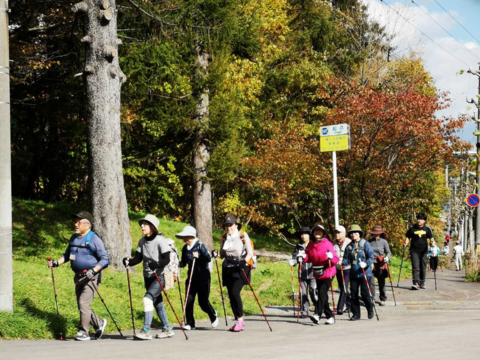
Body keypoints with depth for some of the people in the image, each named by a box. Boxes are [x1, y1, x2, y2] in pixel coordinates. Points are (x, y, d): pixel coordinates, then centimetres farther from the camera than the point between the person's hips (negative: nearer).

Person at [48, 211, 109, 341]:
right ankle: (99, 323, 31)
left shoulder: (94, 239, -11)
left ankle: (83, 332, -6)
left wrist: (94, 271, -25)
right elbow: (67, 255, 24)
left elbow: (105, 259, -13)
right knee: (81, 306, 11)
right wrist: (56, 263, 6)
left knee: (83, 303, -16)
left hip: (91, 277, -8)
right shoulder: (74, 238, 11)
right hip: (78, 277, 8)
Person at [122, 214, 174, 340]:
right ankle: (168, 329, 26)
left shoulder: (160, 240, -13)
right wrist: (129, 262, -17)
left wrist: (157, 264, -36)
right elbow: (138, 258, 3)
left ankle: (146, 331, -22)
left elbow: (166, 259, -18)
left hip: (160, 276, -7)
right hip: (148, 277, 7)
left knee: (148, 298, -20)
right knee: (157, 303, 13)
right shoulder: (142, 241, 8)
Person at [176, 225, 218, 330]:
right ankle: (190, 323, 6)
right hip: (191, 278, 5)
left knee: (203, 302, -1)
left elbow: (208, 259, -19)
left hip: (203, 278, -5)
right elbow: (183, 263, 12)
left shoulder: (200, 246, -11)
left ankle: (213, 316, 27)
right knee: (188, 301, -4)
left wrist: (199, 256, -35)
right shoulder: (185, 248, 6)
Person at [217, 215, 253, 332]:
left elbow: (250, 252, -5)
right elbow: (223, 255, 16)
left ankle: (240, 320, -11)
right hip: (228, 269, 6)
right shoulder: (225, 238, 12)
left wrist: (244, 261, -24)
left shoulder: (243, 236, -3)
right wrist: (216, 254, -6)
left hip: (240, 268, -6)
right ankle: (239, 322, 11)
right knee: (231, 295, 3)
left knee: (235, 292, -19)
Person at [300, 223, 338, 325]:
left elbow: (336, 259, -11)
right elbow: (308, 258, 12)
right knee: (322, 295, 9)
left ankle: (317, 314, -25)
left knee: (322, 292, -18)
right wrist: (303, 257, -8)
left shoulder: (327, 244, -9)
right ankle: (330, 316, 19)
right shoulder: (310, 245, 6)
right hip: (317, 274, 6)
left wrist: (331, 257, -33)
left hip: (327, 273, -6)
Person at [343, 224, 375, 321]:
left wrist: (366, 264, -25)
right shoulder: (349, 246, 9)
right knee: (353, 294, 3)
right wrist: (341, 262, -8)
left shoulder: (365, 244, -4)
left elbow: (371, 256, -9)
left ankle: (370, 310, 15)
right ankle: (356, 314, 12)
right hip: (353, 273, 5)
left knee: (364, 293, -7)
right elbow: (346, 259, 13)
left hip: (364, 272, -5)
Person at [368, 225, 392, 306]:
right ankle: (371, 299, 0)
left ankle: (383, 299, 18)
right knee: (371, 282, -7)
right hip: (371, 263, 0)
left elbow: (388, 252, 5)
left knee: (381, 282, 5)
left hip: (381, 264, 0)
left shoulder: (384, 242, 3)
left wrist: (387, 257, -14)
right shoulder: (369, 242, 5)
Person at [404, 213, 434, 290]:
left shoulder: (427, 229, 5)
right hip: (414, 251, -2)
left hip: (423, 251, 2)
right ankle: (416, 283, -20)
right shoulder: (412, 229, 3)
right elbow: (408, 237, 8)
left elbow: (431, 238, 3)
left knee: (423, 268, 10)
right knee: (415, 267, -12)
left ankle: (422, 283, 22)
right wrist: (406, 244, -10)